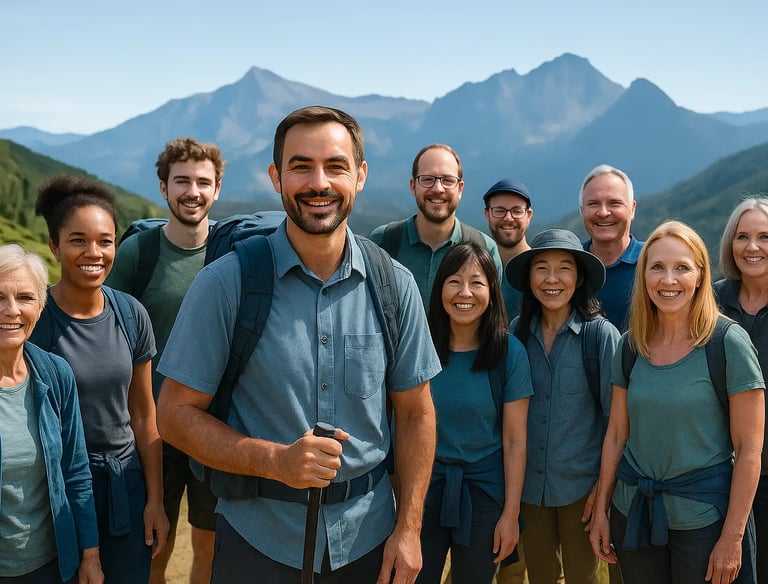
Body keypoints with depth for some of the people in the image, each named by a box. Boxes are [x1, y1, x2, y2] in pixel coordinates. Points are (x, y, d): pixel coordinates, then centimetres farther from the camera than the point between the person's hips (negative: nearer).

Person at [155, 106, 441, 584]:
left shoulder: (394, 285, -4)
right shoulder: (225, 283, -12)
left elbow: (415, 413, 3)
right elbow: (177, 414, -9)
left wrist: (409, 528, -3)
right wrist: (276, 461, -22)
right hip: (259, 541, -2)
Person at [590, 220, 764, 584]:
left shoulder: (729, 343, -12)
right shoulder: (630, 345, 1)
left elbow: (748, 451, -11)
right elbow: (617, 434, 7)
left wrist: (732, 537, -12)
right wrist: (600, 511, 6)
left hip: (703, 517, -4)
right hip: (632, 512, 4)